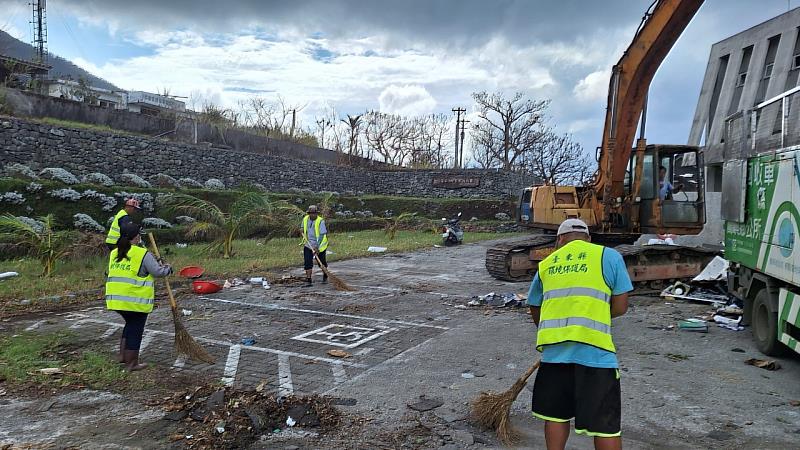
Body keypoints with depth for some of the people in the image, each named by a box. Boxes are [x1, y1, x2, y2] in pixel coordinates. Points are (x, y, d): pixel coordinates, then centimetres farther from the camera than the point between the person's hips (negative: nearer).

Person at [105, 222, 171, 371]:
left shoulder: (114, 253, 10)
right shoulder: (143, 254, -13)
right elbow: (158, 272, -10)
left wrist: (158, 264, 20)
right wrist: (167, 269, 12)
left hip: (117, 299, 7)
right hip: (136, 301, -7)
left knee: (130, 324, 27)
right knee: (135, 330, 6)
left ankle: (123, 355, 31)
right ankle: (131, 363, 15)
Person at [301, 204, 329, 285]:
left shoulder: (321, 221, -20)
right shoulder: (305, 219, -2)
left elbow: (322, 235, -23)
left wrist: (317, 247, -28)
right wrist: (304, 233, 2)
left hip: (319, 245, -4)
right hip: (308, 245, 4)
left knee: (322, 262, 10)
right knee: (307, 262, -9)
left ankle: (325, 276, 36)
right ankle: (308, 279, -7)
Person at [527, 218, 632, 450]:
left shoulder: (546, 264, 15)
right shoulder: (609, 256, 5)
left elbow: (535, 310, 21)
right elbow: (620, 307, 3)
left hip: (554, 350, 4)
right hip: (594, 350, -3)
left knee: (556, 414, 18)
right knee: (605, 423, 5)